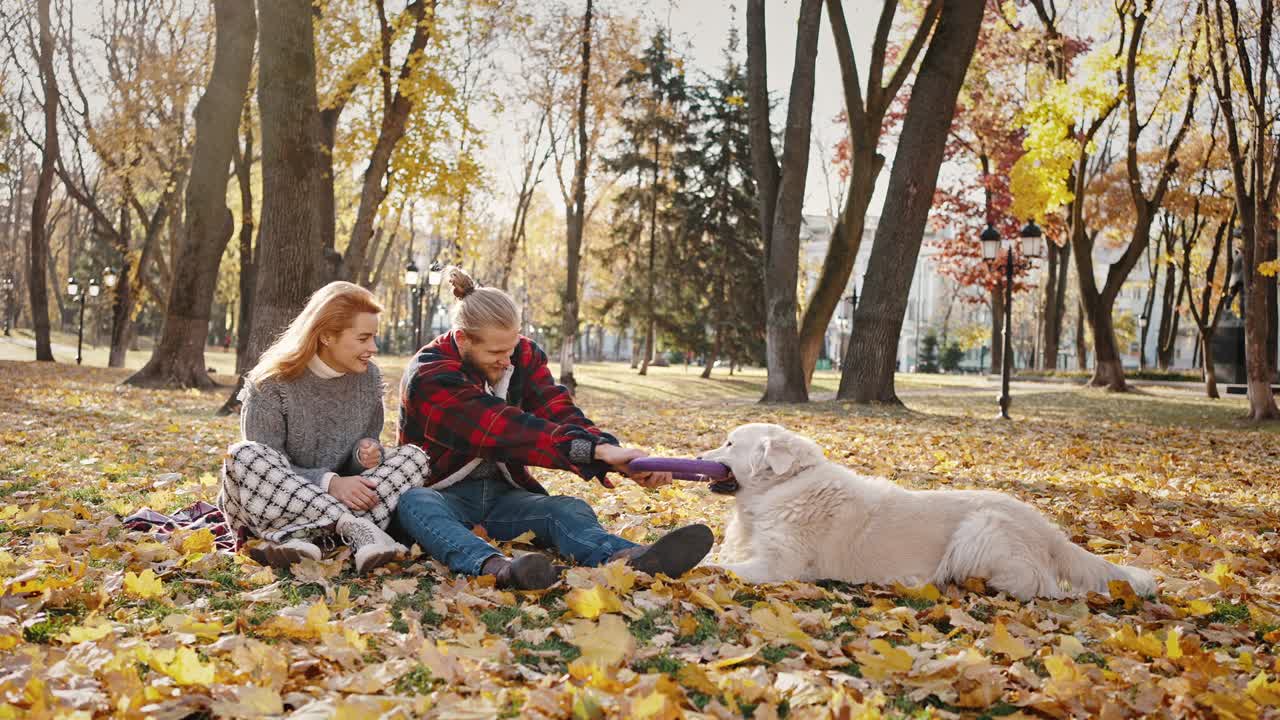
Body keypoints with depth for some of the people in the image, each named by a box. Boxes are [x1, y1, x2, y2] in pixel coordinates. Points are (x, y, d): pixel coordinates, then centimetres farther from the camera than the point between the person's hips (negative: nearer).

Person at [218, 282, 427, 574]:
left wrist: (367, 454, -17)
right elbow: (262, 467, -16)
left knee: (413, 457, -14)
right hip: (271, 506, -4)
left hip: (336, 501, 4)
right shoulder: (273, 383, -12)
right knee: (241, 456, -33)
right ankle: (355, 526, -34)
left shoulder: (367, 377, 1)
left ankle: (298, 538, -33)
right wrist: (329, 483, -30)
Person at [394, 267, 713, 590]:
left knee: (569, 508, -26)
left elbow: (558, 414, -16)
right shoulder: (428, 376, -18)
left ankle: (625, 559, -59)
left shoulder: (524, 355, 1)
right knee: (414, 504, -38)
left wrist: (619, 458, -37)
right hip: (442, 495, -4)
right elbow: (505, 429, -31)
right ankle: (494, 567, -66)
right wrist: (598, 450, -42)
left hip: (502, 495, 4)